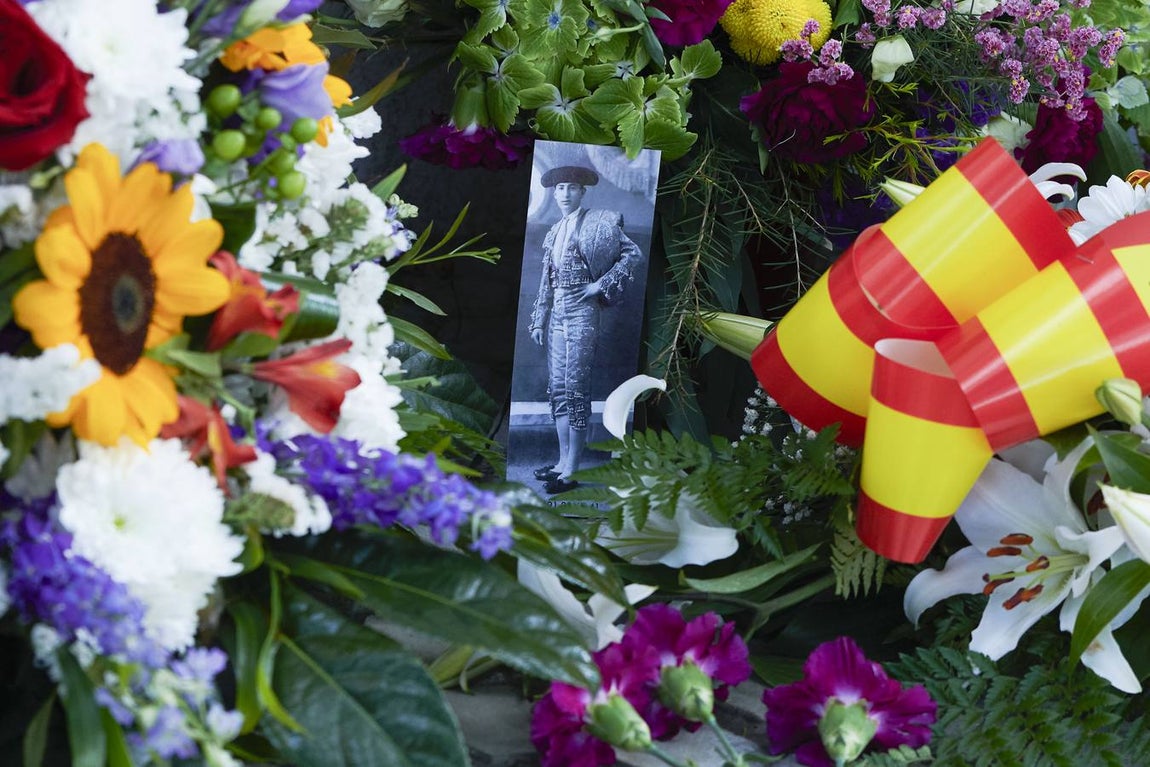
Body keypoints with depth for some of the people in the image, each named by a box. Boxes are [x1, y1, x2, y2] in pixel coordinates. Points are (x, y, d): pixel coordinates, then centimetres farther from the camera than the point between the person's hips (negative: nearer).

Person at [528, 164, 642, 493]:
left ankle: (572, 470, -8)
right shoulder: (555, 231, 15)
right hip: (558, 313, 7)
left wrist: (601, 284, -10)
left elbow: (633, 253, -6)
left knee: (575, 388, -8)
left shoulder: (597, 223, -5)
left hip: (582, 312, -7)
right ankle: (563, 460, 13)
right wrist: (539, 319, 15)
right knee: (558, 388, 7)